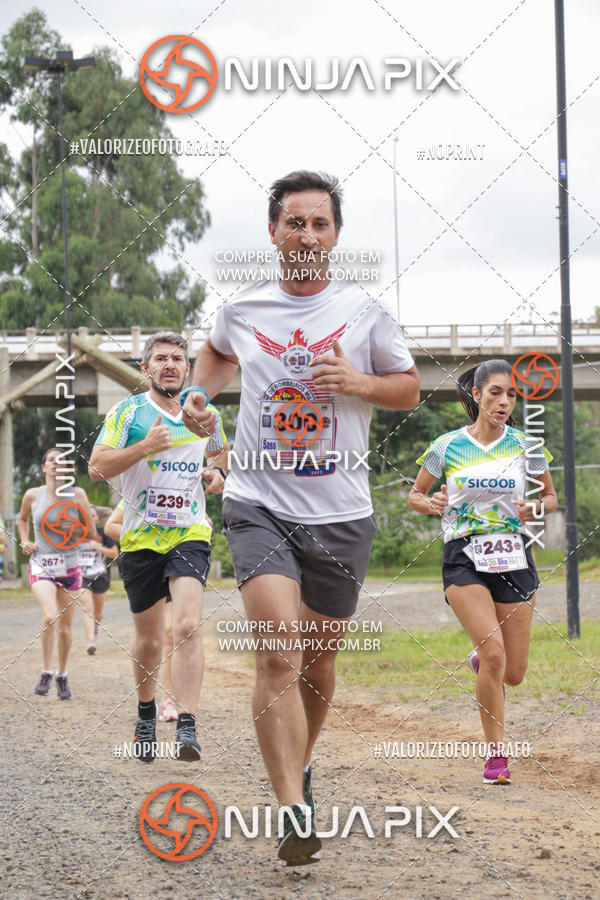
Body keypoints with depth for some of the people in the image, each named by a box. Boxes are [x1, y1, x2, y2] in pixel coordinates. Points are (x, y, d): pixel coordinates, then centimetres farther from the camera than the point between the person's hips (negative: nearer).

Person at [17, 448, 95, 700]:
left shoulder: (77, 495, -2)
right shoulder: (33, 495, 0)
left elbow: (90, 531, 3)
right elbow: (22, 519, 21)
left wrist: (68, 529, -13)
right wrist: (25, 541, 4)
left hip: (69, 567, 1)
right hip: (41, 566, -1)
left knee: (65, 627, 7)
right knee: (50, 616, -25)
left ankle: (62, 675, 29)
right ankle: (46, 674, -11)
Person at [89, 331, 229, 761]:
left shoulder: (205, 413, 8)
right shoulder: (127, 412, -1)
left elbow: (220, 451, 29)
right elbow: (97, 468, -8)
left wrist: (218, 473, 5)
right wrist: (144, 447, -20)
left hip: (190, 534, 0)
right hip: (140, 537, 0)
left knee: (188, 625, -21)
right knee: (149, 640, 9)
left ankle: (187, 727, -25)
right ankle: (146, 714, 36)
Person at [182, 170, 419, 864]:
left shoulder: (362, 311, 1)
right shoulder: (241, 309, 4)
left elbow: (408, 388, 10)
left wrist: (357, 381, -10)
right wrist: (198, 394, 8)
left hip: (341, 513, 1)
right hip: (259, 504, -1)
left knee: (317, 659, 12)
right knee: (277, 652, -19)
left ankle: (299, 765, 40)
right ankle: (293, 811, -24)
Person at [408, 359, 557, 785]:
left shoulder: (526, 446, 3)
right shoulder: (447, 447, 0)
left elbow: (551, 497, 15)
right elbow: (415, 494, 12)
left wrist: (535, 508, -7)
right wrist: (431, 504, -10)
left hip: (514, 558, 2)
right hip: (465, 558, -2)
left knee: (513, 673, 3)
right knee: (494, 652, -22)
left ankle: (480, 660, 42)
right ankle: (497, 753, -10)